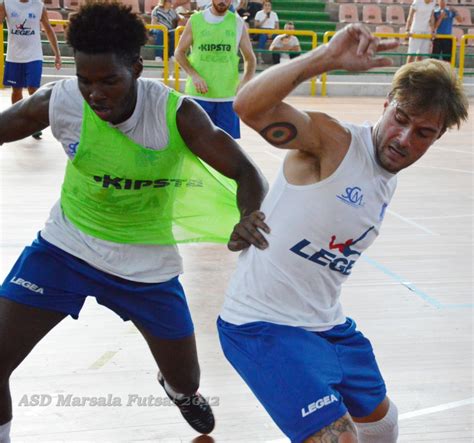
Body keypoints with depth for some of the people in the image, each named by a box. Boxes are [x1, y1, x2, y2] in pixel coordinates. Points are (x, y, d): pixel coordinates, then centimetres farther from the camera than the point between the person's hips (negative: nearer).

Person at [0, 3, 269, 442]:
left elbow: (246, 174, -26)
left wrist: (248, 219, -48)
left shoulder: (177, 114, -24)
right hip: (65, 246, 1)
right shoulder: (56, 102, -20)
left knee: (186, 380, 13)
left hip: (147, 261, 0)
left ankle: (179, 391, 54)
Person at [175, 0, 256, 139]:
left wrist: (245, 80, -12)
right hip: (198, 94, -1)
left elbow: (250, 58, 8)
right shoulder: (195, 20, 0)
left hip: (228, 96, 1)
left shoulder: (238, 23, 3)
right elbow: (179, 52, 6)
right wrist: (194, 75, -11)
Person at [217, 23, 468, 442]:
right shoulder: (333, 140, -20)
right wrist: (327, 57, -44)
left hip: (328, 324, 9)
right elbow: (249, 106, -37)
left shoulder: (389, 180, 6)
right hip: (263, 325, -9)